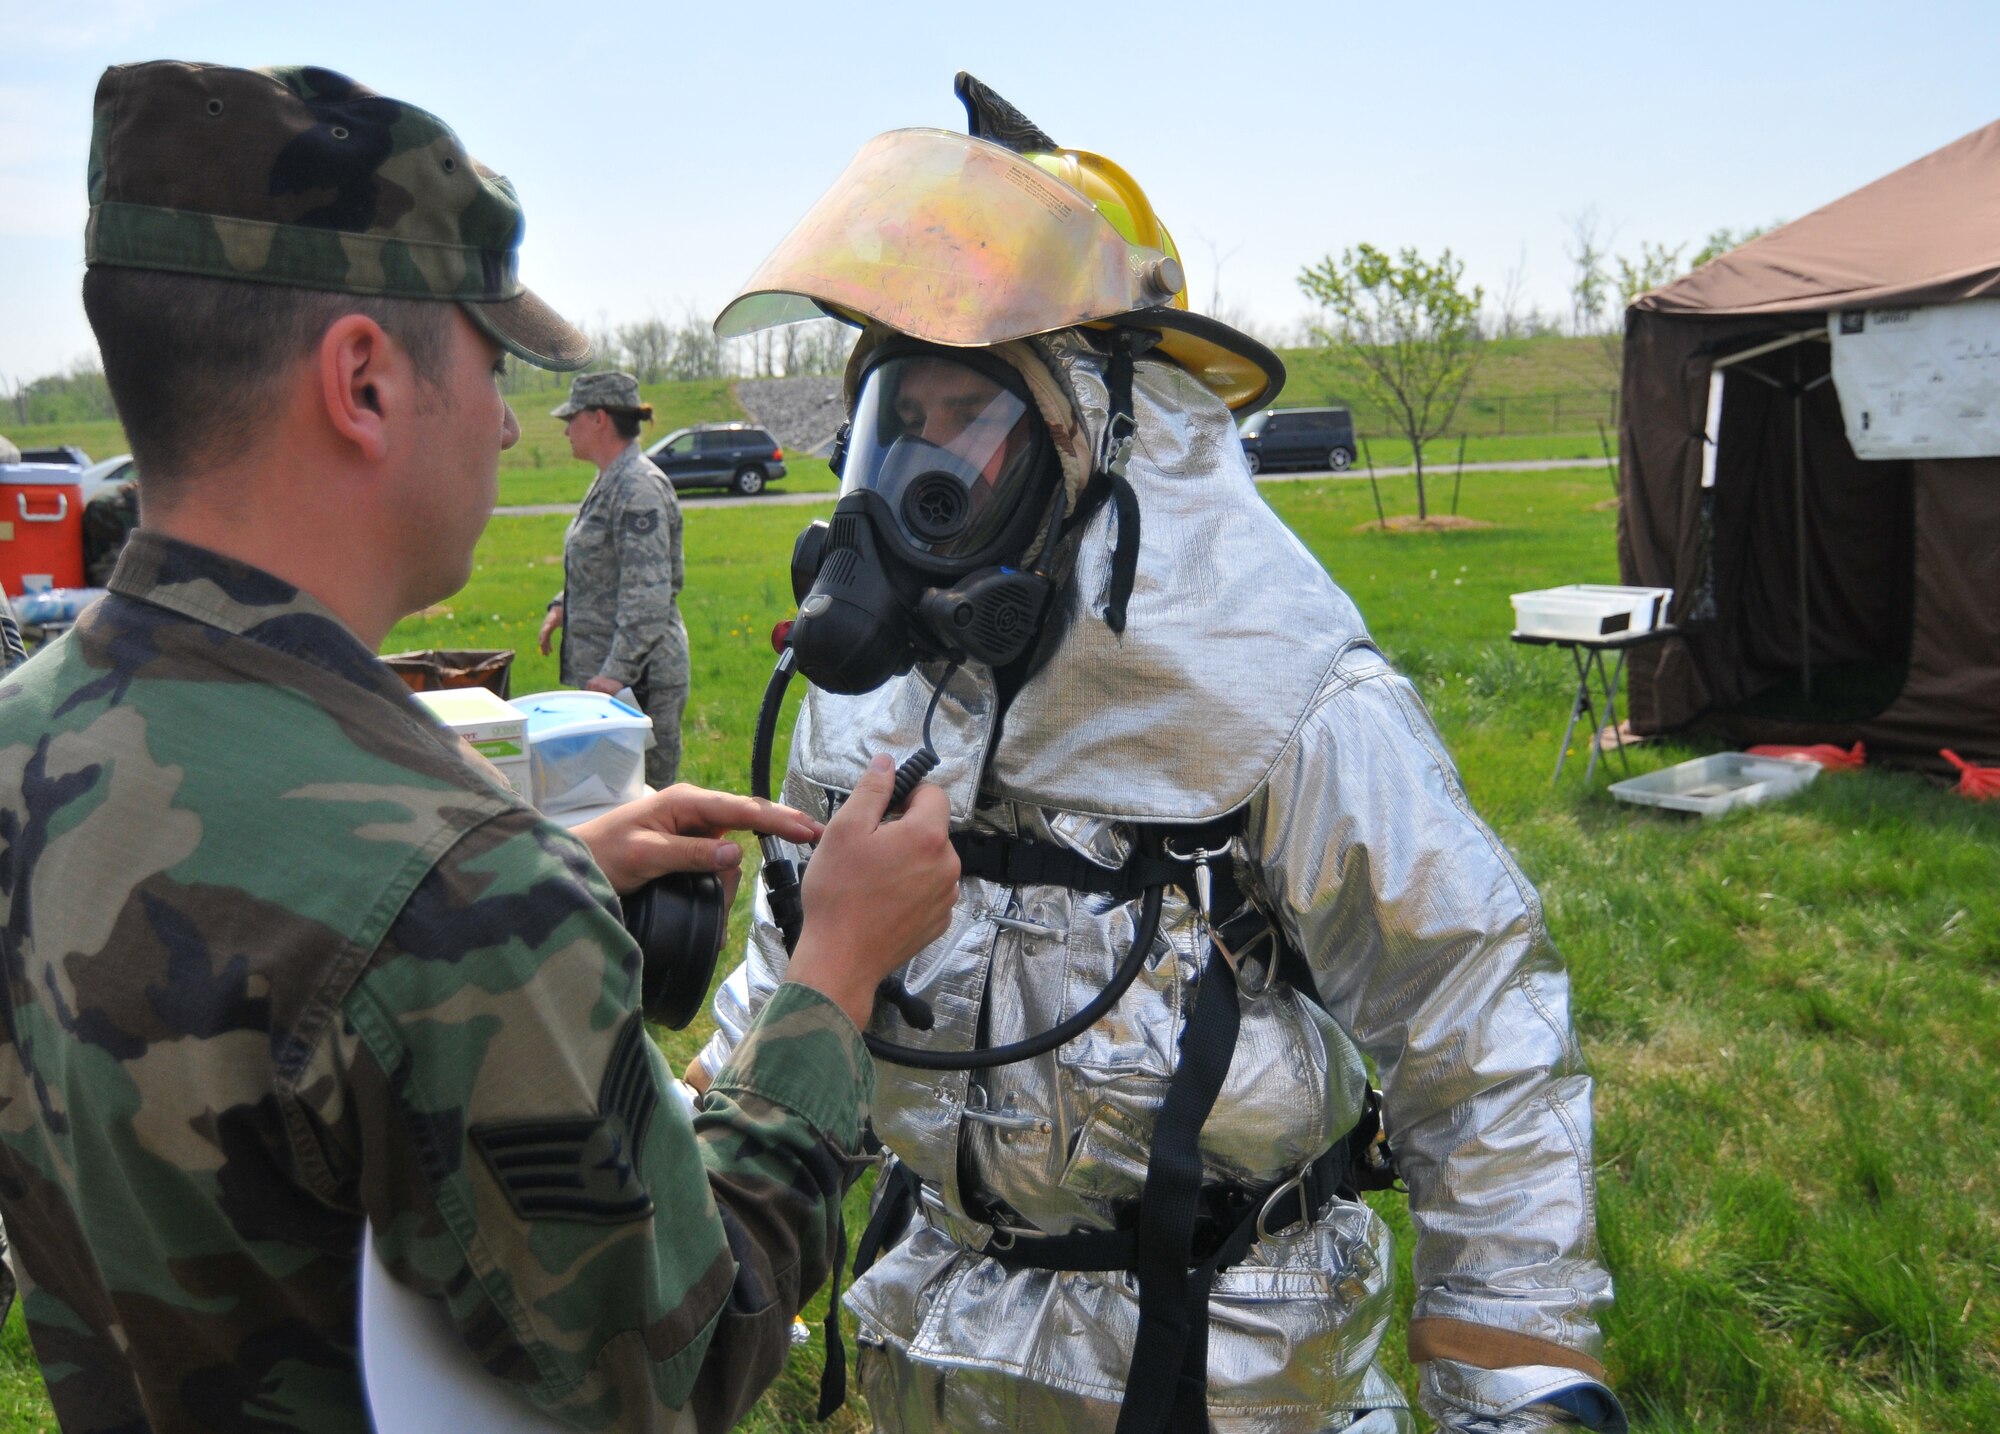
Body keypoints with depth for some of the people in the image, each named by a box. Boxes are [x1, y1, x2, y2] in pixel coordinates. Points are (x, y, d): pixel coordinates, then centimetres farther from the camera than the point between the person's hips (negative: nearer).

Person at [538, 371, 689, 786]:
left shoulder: (640, 487, -17)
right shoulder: (608, 481, 15)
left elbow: (649, 595, -24)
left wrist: (617, 672, -28)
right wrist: (563, 604, 14)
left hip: (638, 676, -10)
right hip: (603, 669, 10)